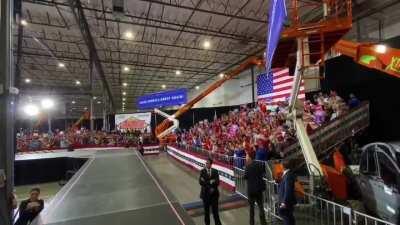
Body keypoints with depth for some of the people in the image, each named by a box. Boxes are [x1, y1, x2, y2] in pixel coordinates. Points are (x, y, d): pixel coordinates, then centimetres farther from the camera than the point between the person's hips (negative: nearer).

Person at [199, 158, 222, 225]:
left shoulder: (215, 171, -4)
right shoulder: (202, 171, -6)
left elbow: (217, 182, -14)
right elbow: (201, 182, -16)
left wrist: (206, 183, -22)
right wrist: (210, 182, -22)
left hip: (214, 194, 0)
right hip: (205, 193, 0)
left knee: (215, 210, 6)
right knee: (206, 210, 15)